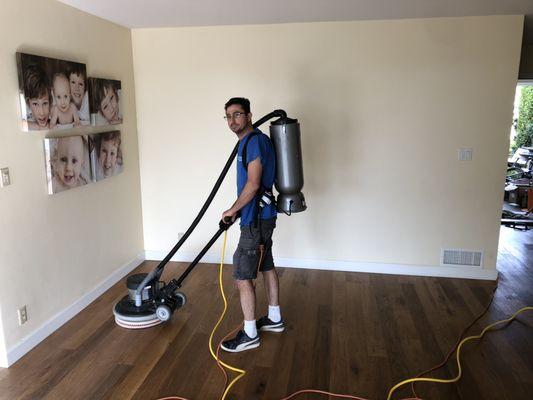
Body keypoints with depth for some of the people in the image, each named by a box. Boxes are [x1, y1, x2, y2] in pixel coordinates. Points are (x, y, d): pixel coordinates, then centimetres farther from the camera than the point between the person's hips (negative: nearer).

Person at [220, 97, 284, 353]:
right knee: (266, 266, 19)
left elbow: (253, 184, -24)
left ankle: (250, 334, 8)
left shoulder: (255, 141, -18)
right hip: (262, 216, 11)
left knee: (242, 276, -4)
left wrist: (232, 210, -12)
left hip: (256, 219, -11)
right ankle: (274, 319, 34)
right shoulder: (248, 141, 13)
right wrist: (238, 210, 20)